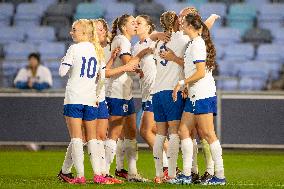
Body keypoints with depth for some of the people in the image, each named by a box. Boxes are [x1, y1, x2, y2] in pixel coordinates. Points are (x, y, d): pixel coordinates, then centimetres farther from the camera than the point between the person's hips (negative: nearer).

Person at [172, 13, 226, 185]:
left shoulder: (197, 44, -14)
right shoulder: (194, 43, 16)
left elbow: (200, 72, -19)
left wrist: (181, 83, -13)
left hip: (202, 94, -10)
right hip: (195, 94, 10)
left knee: (208, 134, -8)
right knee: (184, 130, 8)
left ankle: (220, 176, -5)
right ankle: (186, 174, 8)